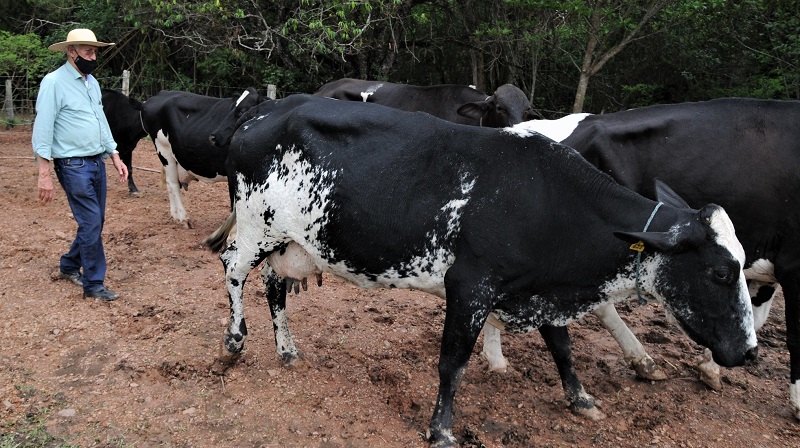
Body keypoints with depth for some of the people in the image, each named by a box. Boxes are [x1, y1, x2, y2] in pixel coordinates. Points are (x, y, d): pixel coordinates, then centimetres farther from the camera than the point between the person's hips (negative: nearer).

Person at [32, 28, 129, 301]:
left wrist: (115, 156, 15)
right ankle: (94, 284, 4)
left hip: (97, 162, 8)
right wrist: (44, 174, -18)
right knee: (91, 222, -7)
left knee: (95, 221, 12)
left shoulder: (92, 82, 13)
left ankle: (69, 266, 32)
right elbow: (43, 129, -14)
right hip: (73, 165, -8)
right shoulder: (54, 82, -11)